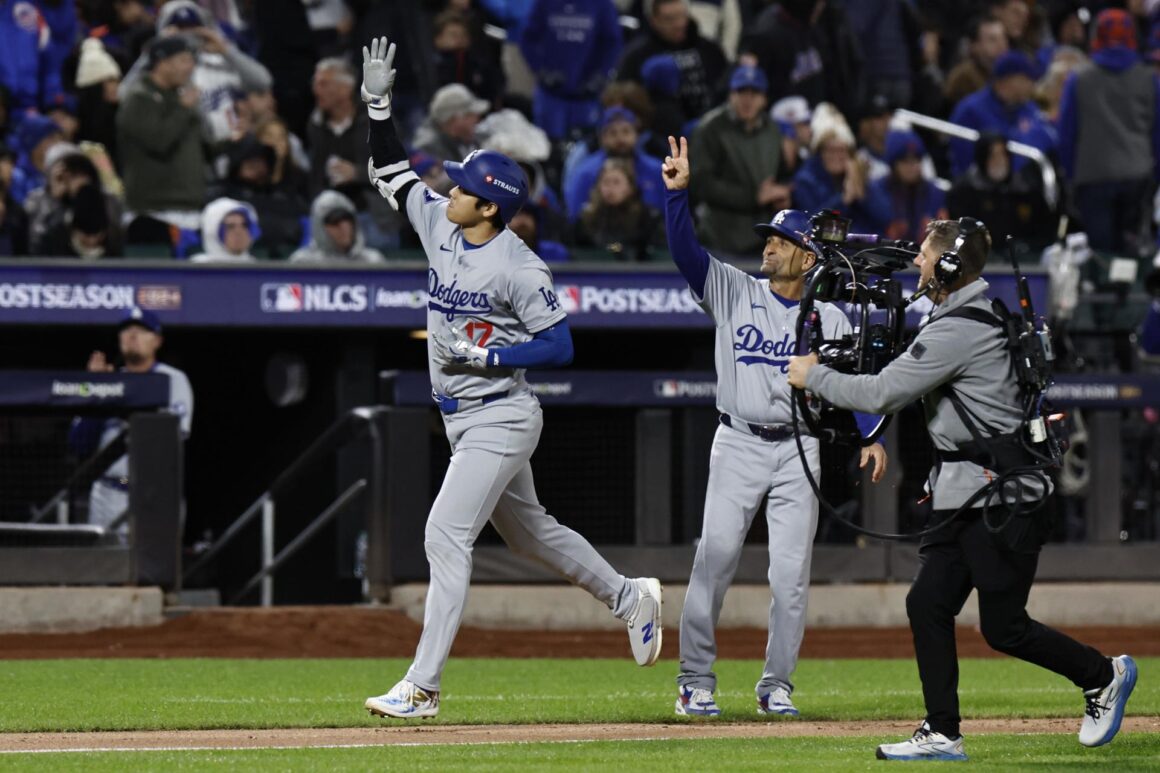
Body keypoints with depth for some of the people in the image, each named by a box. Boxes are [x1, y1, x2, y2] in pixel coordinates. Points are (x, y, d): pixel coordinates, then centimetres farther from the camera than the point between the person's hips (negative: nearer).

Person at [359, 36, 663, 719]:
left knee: (446, 534, -15)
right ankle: (629, 597, 40)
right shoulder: (441, 226, 3)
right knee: (527, 530, 21)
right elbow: (392, 172, 12)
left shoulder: (518, 267, -18)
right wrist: (379, 102, -1)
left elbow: (560, 346, -17)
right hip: (462, 416, 9)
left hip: (501, 418, -9)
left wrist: (483, 354, -24)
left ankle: (423, 687, -18)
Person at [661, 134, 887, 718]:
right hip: (737, 445, -1)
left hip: (799, 451, 1)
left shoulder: (828, 319, 7)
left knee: (791, 573, -2)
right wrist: (677, 192, -21)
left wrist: (872, 439, -13)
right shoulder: (733, 292, 5)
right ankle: (695, 682, 0)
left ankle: (776, 686, 8)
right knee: (714, 560, -6)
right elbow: (685, 249, -7)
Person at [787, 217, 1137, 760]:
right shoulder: (975, 315, 14)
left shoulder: (958, 329, -19)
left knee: (1003, 628, -4)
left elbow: (883, 394, -19)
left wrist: (815, 376, -6)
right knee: (928, 604, 3)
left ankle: (1103, 676, 16)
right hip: (963, 499, 10)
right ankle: (942, 735, 5)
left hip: (1002, 498, -10)